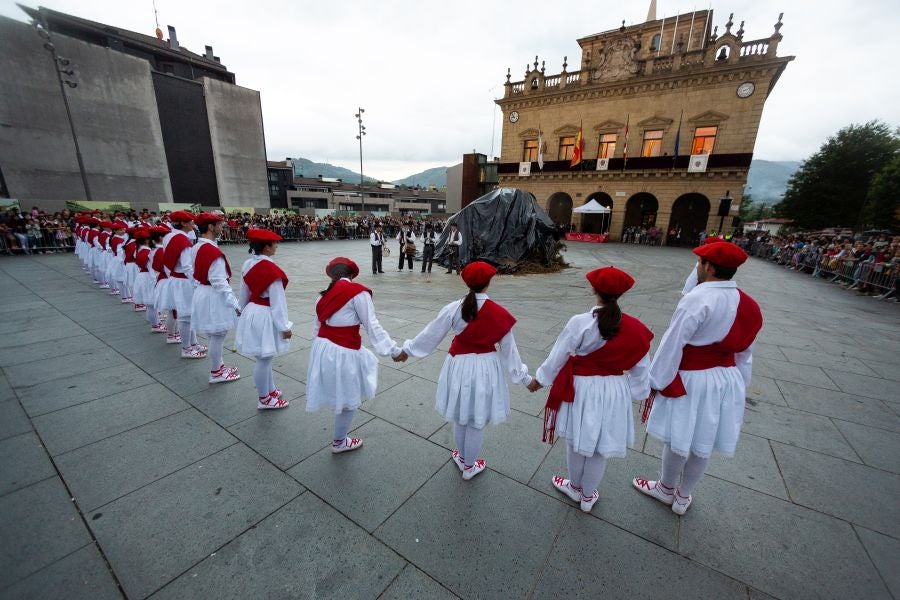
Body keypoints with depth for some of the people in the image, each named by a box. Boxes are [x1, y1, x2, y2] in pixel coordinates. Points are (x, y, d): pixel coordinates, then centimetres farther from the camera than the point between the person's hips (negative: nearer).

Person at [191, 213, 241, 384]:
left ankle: (218, 365, 35)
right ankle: (216, 373, 16)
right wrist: (234, 303, -20)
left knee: (214, 335, 21)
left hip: (202, 292, 10)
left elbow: (196, 274, 16)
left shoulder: (198, 247, 8)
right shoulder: (213, 251, -22)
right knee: (217, 336, 3)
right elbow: (219, 282, -24)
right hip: (214, 297, -10)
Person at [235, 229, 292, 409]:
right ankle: (264, 399, 21)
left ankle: (270, 390, 37)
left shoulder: (247, 264, 3)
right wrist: (285, 326, -13)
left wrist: (243, 310, 27)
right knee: (264, 359, 5)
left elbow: (244, 293, 13)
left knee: (264, 358, 21)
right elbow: (277, 301, -20)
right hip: (265, 316, -9)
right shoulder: (272, 269, -22)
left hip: (251, 312, 9)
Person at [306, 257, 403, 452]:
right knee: (349, 401, 14)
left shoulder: (325, 295, 9)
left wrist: (320, 348, 23)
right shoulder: (357, 292, -13)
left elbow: (317, 326, 13)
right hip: (343, 353, -7)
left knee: (341, 397, 26)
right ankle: (339, 442, 33)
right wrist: (394, 349, -10)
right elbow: (372, 326, -15)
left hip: (323, 348, 7)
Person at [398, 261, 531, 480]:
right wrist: (524, 377, 7)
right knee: (477, 422, 16)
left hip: (459, 366, 1)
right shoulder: (499, 314, -14)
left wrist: (407, 349, 12)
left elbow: (431, 334, -3)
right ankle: (469, 466, 37)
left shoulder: (454, 308, -12)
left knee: (460, 417, 23)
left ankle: (462, 458, 46)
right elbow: (509, 349, -6)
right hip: (486, 368, -1)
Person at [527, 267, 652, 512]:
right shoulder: (635, 329, -9)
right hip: (615, 392, 3)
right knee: (601, 447, 19)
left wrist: (540, 378, 3)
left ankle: (575, 488, 43)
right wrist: (641, 392, 18)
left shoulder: (580, 322, -19)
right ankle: (588, 495, 40)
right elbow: (640, 368, 1)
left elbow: (558, 355, -11)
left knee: (577, 441, 20)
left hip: (581, 389, -2)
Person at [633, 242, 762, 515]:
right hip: (726, 380, 8)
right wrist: (740, 381, 22)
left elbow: (672, 344, -20)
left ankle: (666, 489, 36)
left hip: (692, 381, -7)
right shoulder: (747, 304, 3)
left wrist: (656, 381, -12)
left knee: (678, 440, 13)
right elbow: (745, 351, 12)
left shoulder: (697, 299, -22)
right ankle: (683, 497, 38)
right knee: (704, 444, 19)